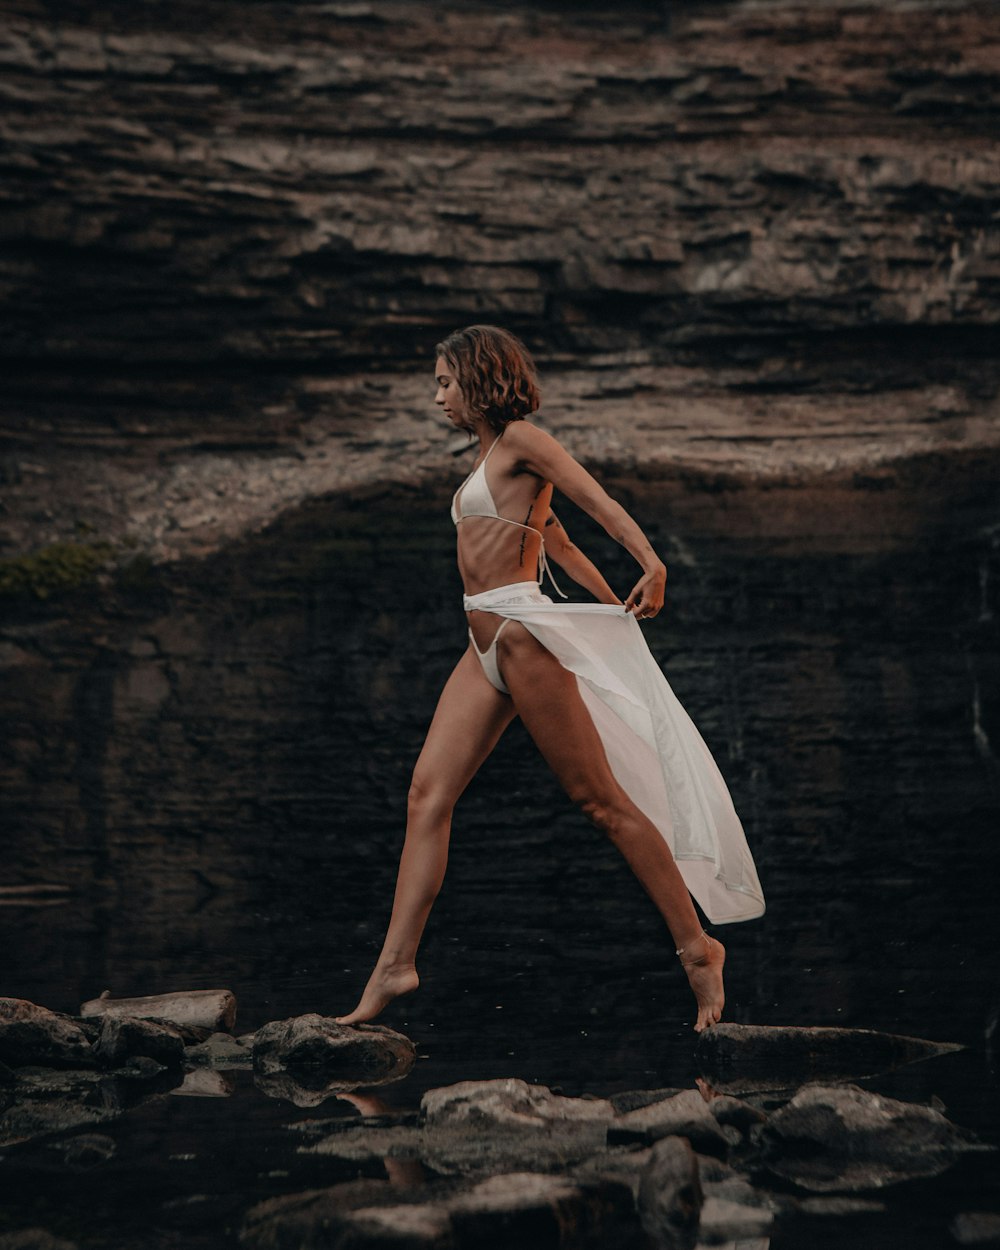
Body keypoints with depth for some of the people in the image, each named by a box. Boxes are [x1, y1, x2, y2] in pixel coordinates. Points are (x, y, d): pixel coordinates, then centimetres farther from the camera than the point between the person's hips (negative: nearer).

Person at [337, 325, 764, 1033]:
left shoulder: (521, 438, -3)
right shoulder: (493, 457, 23)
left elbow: (599, 501, -16)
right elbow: (561, 544, 28)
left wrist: (651, 566, -30)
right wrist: (617, 607, 32)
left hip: (522, 632, -9)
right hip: (486, 647, 9)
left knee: (601, 799, -6)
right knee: (429, 793, -2)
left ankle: (698, 947, 2)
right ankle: (396, 963, -4)